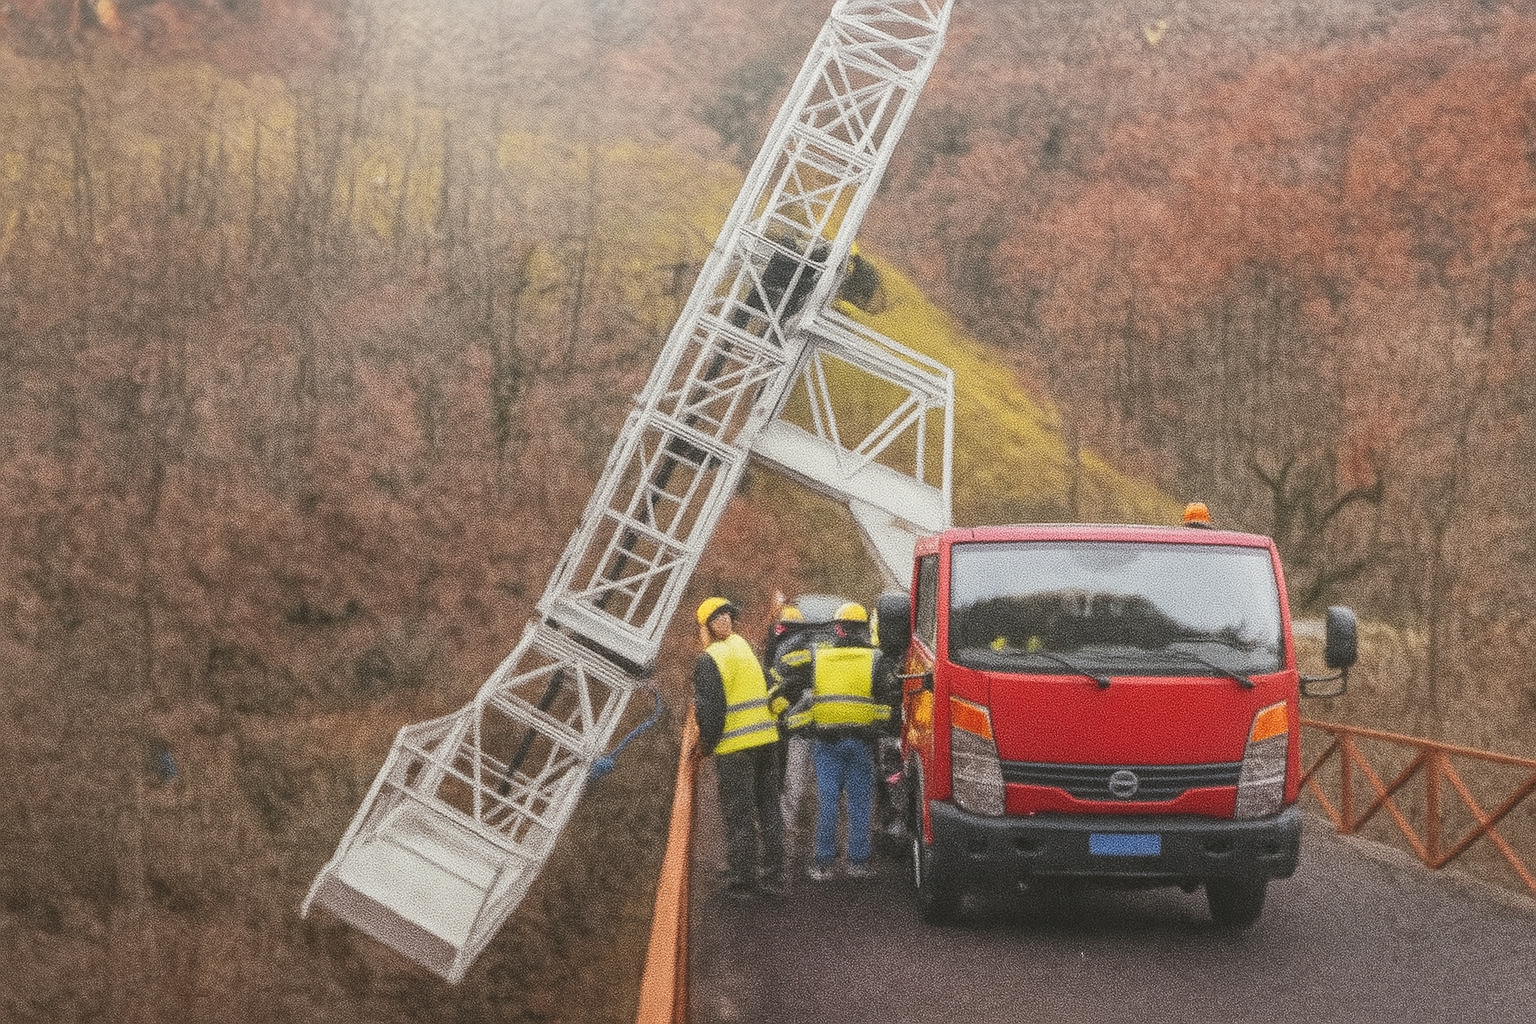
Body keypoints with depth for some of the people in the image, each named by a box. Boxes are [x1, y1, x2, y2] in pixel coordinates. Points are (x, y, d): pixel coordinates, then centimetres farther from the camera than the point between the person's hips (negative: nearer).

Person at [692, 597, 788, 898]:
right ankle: (773, 877, 16)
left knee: (739, 816, 0)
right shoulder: (749, 649, 12)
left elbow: (710, 709, -14)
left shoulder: (708, 661, -10)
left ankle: (742, 881, 4)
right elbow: (778, 694, 15)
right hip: (767, 739, 6)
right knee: (769, 810, 13)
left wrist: (706, 743, -2)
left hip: (734, 748, -6)